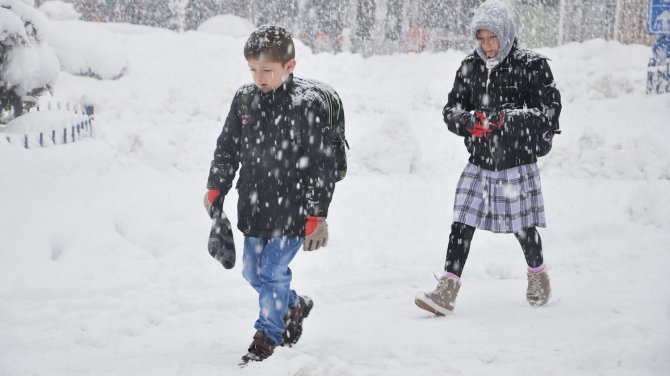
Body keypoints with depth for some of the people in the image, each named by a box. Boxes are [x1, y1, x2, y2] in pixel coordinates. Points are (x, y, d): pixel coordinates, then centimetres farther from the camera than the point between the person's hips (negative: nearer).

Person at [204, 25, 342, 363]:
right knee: (253, 272, 16)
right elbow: (227, 148, 14)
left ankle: (268, 335, 13)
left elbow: (322, 164, -13)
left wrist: (316, 216, -14)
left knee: (273, 272, -5)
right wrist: (215, 189, 8)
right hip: (253, 206, 7)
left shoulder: (308, 104, -15)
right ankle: (294, 306, 41)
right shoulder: (245, 99, 1)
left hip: (291, 210, -6)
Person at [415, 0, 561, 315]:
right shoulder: (469, 67, 5)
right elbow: (451, 110, 7)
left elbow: (549, 112, -12)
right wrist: (469, 121, -16)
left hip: (517, 162, -3)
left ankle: (538, 275, 36)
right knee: (462, 224, -4)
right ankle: (446, 291, -4)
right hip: (479, 162, 3)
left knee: (523, 227, 8)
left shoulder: (531, 65, -8)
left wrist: (505, 119, -23)